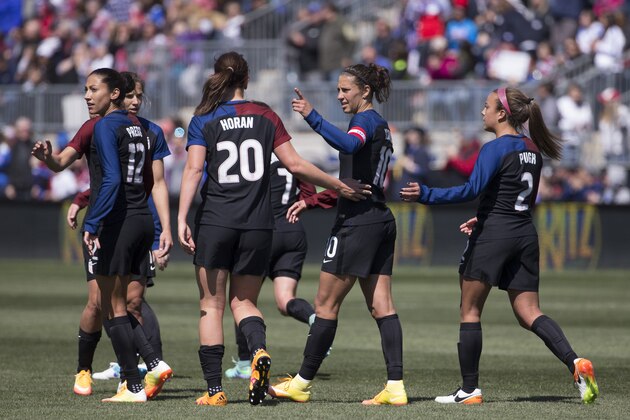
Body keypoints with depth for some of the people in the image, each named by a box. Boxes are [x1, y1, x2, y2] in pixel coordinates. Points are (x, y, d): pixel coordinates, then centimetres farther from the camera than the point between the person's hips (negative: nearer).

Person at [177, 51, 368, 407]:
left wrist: (181, 220, -14)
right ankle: (259, 351, -18)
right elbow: (295, 165, 2)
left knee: (212, 305, 7)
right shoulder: (266, 117, 4)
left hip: (215, 222, -2)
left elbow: (194, 169, -10)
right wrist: (340, 186, 12)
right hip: (257, 224, 2)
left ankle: (215, 389, 1)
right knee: (244, 300, 14)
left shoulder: (204, 120, 1)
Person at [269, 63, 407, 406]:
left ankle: (302, 383, 7)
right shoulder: (380, 125, 20)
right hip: (380, 220, 10)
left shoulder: (366, 120, -10)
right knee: (381, 306, 4)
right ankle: (395, 387, -3)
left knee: (326, 304, -1)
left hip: (358, 222, -10)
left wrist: (312, 117, -41)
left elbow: (349, 144, -35)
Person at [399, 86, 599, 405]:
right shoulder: (532, 149, 12)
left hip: (493, 235, -7)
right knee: (528, 313, 6)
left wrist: (427, 195, -21)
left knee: (470, 310, 5)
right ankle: (574, 362, -15)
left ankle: (470, 389, 6)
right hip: (525, 235, 7)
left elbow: (471, 190, -22)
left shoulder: (495, 149, -12)